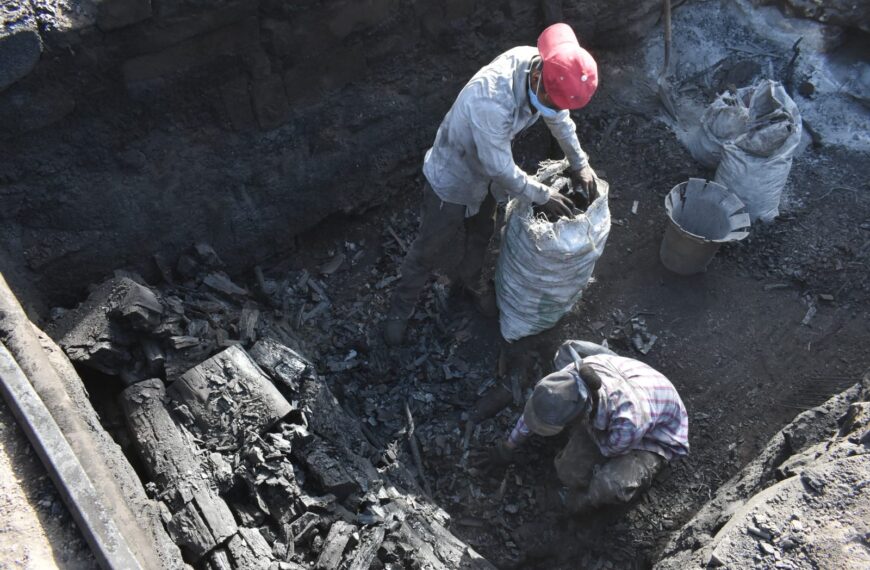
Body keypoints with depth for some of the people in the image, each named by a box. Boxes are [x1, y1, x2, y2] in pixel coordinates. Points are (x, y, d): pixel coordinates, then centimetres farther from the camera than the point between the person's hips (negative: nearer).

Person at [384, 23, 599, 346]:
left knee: (482, 235, 27)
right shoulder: (492, 100, -44)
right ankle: (401, 307, 35)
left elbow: (559, 118, 2)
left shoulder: (544, 67, -19)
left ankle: (471, 282, 55)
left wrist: (579, 162, 3)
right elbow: (500, 169, -32)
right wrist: (542, 196, -20)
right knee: (429, 249, 11)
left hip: (486, 174, 7)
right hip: (452, 178, -7)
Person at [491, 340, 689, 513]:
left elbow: (607, 448, -19)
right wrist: (511, 444, 4)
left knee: (609, 488, -30)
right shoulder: (576, 374, -32)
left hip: (654, 433, -5)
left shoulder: (628, 423, -46)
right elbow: (537, 406, -10)